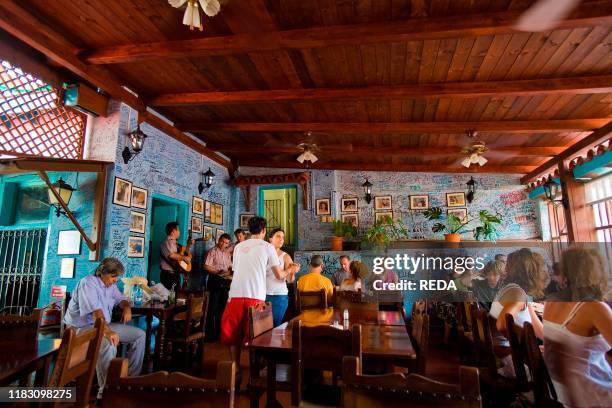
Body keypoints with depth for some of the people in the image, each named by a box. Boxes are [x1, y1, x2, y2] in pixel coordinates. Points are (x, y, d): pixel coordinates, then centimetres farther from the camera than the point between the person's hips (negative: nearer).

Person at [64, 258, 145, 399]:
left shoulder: (110, 284, 8)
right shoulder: (88, 283, -19)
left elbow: (121, 299, 21)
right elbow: (96, 311, -33)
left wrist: (127, 307, -4)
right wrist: (107, 331, -44)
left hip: (105, 325, 9)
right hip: (83, 327, -9)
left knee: (139, 335, -1)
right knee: (108, 345, -38)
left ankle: (131, 377, 5)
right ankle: (105, 391, -26)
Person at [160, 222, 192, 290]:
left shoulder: (175, 243, 14)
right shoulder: (166, 243, -13)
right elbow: (171, 255, -30)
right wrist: (184, 258, -19)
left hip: (176, 274, 9)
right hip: (168, 275, -9)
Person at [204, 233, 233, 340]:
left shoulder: (228, 253, 14)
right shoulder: (212, 251, -6)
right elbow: (206, 267, -14)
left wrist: (229, 271, -2)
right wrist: (218, 272, -23)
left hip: (225, 281, 6)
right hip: (215, 280, -6)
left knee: (222, 307, 12)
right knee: (213, 308, -2)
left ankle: (219, 330, 24)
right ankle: (210, 333, 8)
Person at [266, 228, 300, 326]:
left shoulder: (285, 256, -3)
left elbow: (290, 280, -7)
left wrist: (292, 272, -29)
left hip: (280, 296, -1)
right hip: (263, 294, 1)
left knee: (275, 324, 4)